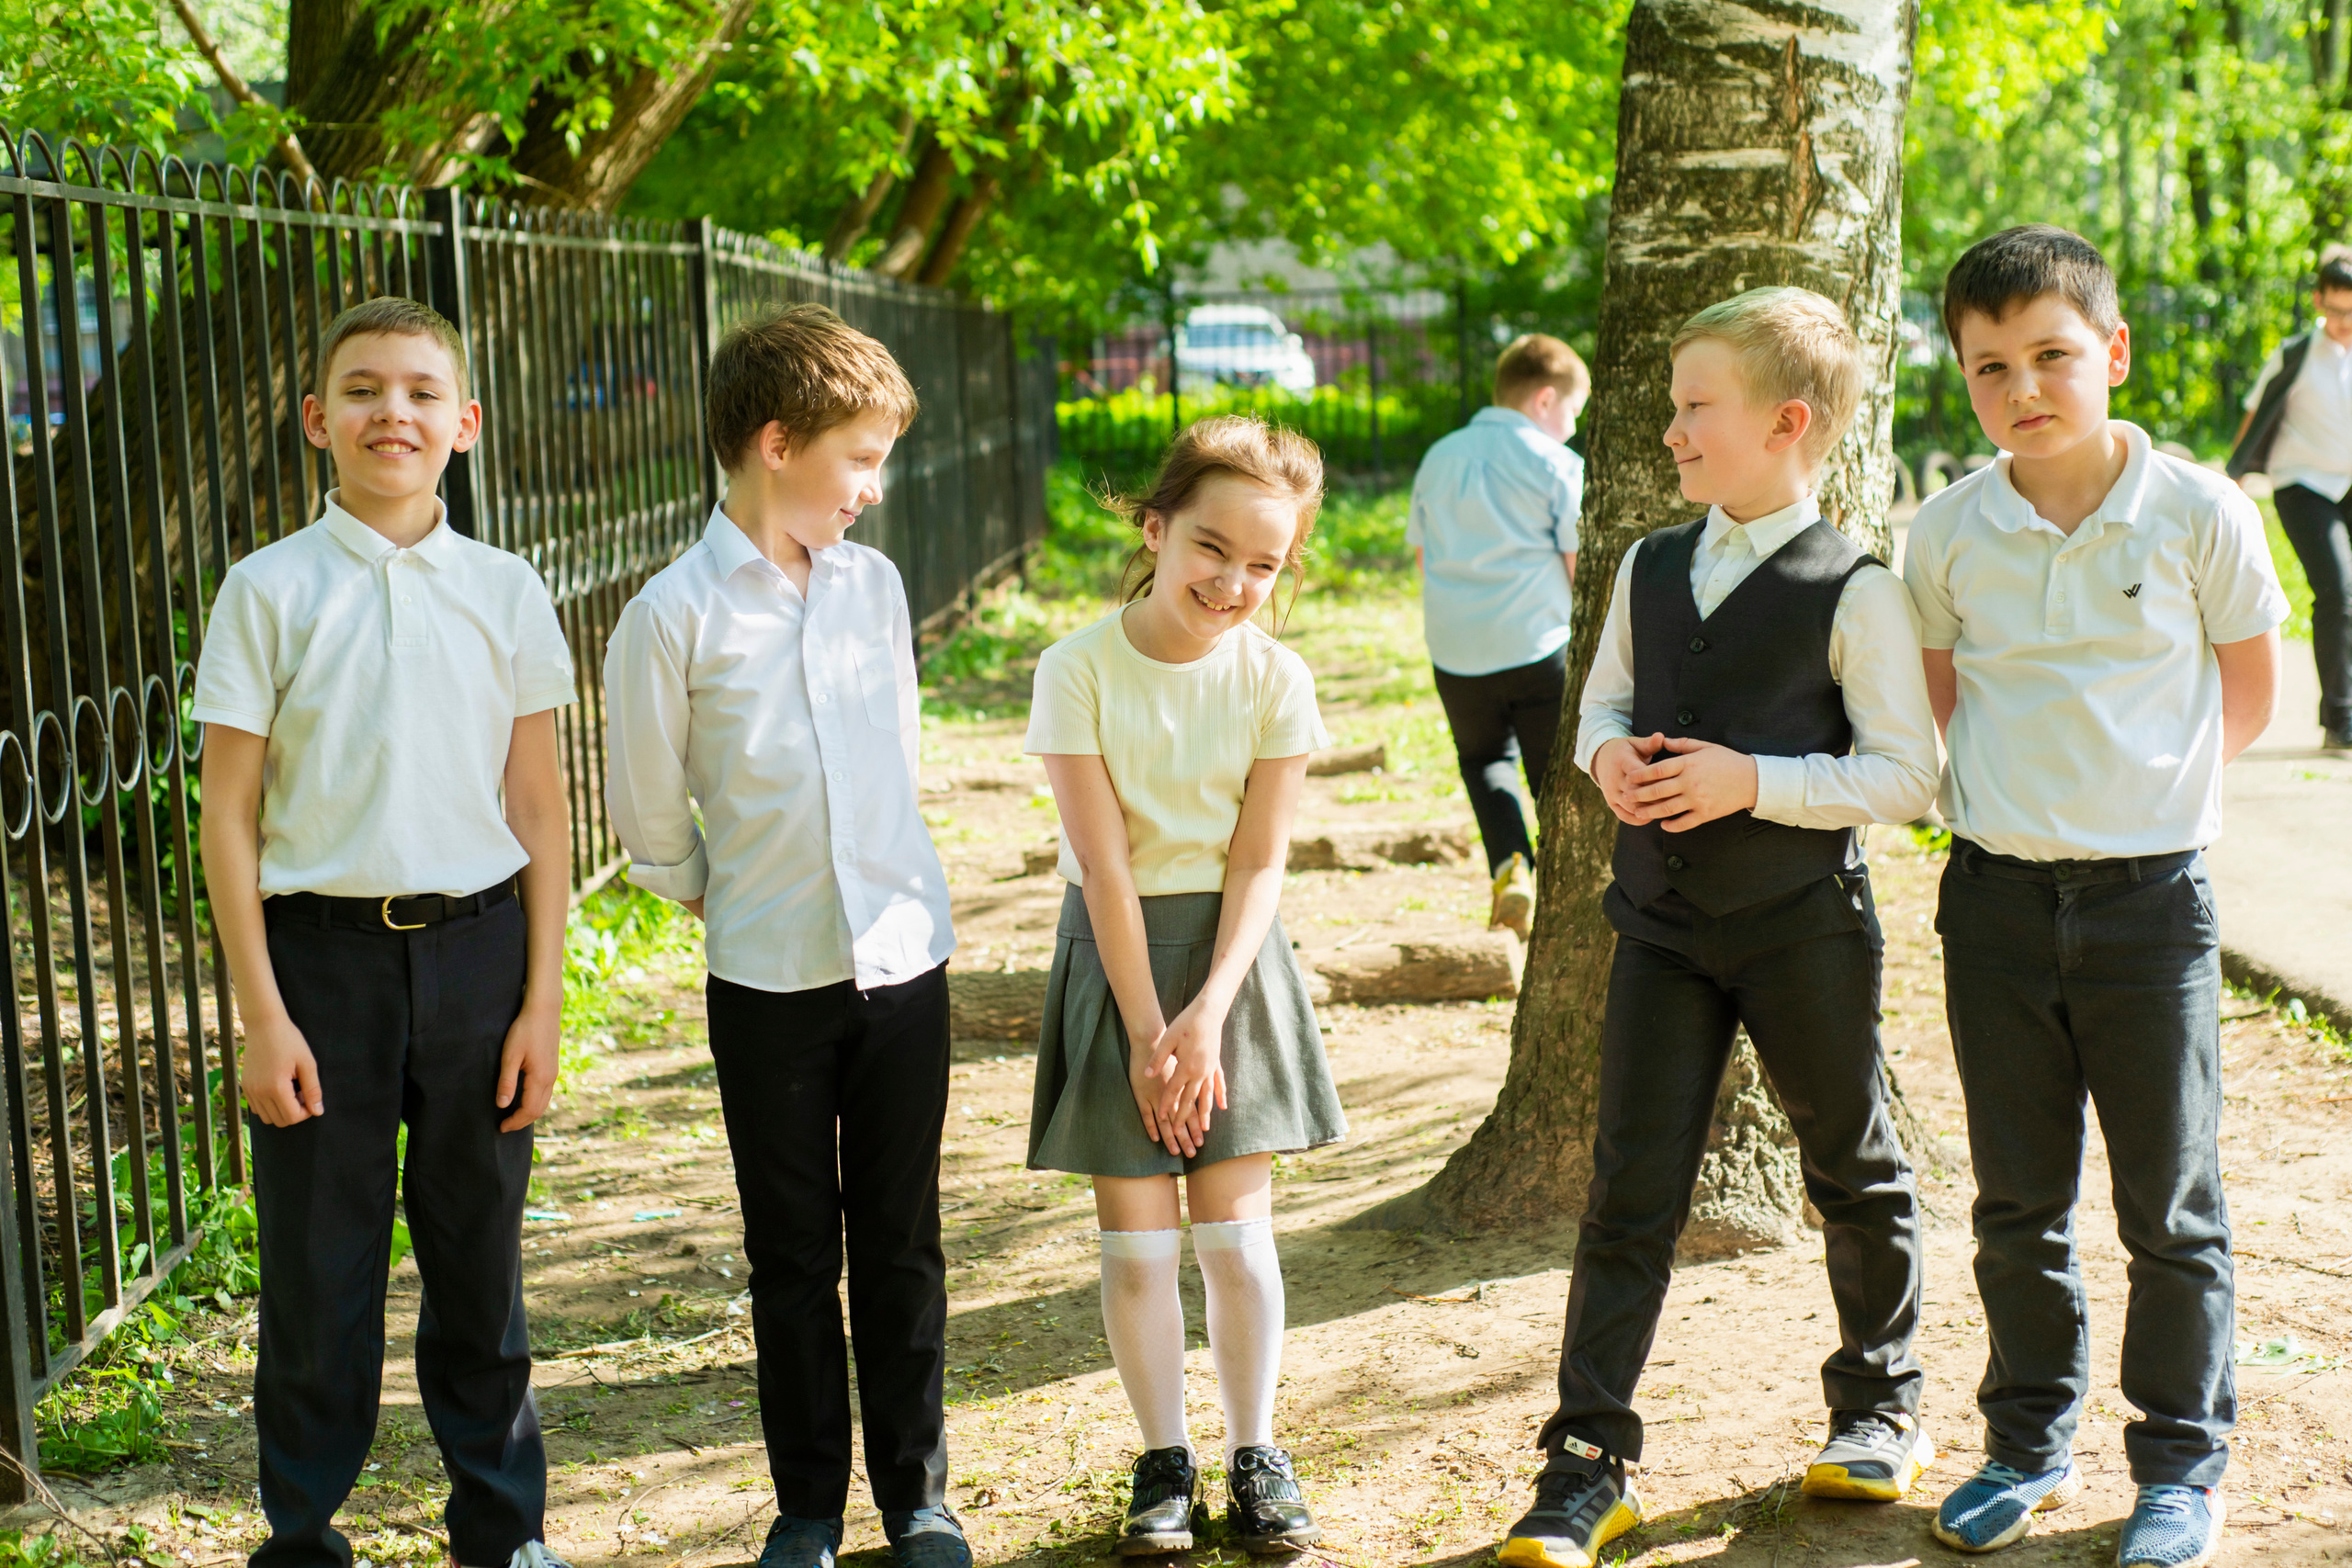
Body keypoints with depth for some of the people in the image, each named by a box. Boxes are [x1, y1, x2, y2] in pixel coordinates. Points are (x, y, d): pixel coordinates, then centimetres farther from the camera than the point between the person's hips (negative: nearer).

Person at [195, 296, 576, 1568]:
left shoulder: (505, 594, 3)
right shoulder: (268, 592, -2)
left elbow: (540, 808, 6)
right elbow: (228, 816, -2)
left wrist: (542, 999, 2)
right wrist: (261, 1014, -7)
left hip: (475, 946, 2)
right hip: (322, 949, -1)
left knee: (479, 1258, 11)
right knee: (318, 1269, 6)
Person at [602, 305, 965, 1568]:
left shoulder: (874, 584, 3)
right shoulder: (674, 616, -11)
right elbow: (649, 820, -2)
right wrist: (732, 906, 9)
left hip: (904, 957, 3)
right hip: (769, 985, -3)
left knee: (902, 1245, 11)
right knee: (793, 1255, 9)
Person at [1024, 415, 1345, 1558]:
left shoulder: (1274, 678, -6)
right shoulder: (1080, 669, -12)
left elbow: (1258, 862, -5)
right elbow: (1106, 866, -13)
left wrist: (1206, 1016, -15)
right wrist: (1148, 1031, -13)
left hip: (1230, 954, 1)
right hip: (1114, 956, -1)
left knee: (1236, 1232, 3)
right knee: (1134, 1241, 2)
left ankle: (1254, 1454, 21)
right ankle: (1165, 1462, 20)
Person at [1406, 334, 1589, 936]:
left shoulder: (1440, 457, 10)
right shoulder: (1556, 464, -6)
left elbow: (1421, 552, 16)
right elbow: (1582, 565, -8)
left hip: (1456, 652, 4)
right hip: (1539, 647, -4)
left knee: (1484, 757, 22)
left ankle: (1511, 866, 0)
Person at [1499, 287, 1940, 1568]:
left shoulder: (1854, 593, -12)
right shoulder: (1650, 570, 5)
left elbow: (1904, 775, -13)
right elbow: (1602, 700, 17)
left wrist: (1756, 779, -22)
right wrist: (1607, 755, -5)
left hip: (1806, 929, -4)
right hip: (1664, 926, 4)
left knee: (1854, 1173, 14)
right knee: (1629, 1192, 1)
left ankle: (1880, 1403, 36)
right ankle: (1589, 1462, 5)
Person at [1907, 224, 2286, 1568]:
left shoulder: (2199, 514, -8)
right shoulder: (1950, 533, -2)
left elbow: (2249, 697, 4)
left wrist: (2139, 788, 3)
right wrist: (2021, 794, 4)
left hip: (2151, 897, -2)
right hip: (1998, 898, 2)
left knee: (2172, 1204, 8)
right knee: (2019, 1204, 13)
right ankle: (2032, 1442, 29)